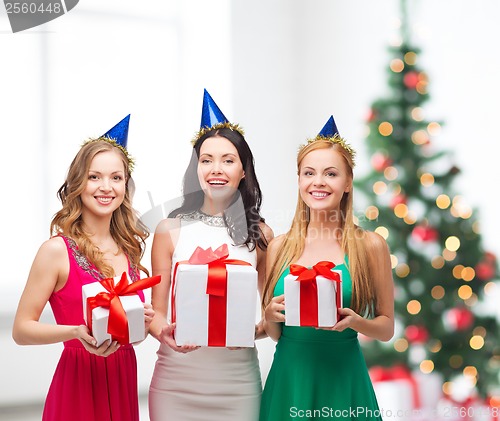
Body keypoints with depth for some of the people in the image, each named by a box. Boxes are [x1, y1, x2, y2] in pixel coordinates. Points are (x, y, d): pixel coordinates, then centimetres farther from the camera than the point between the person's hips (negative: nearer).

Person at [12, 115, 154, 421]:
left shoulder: (130, 249, 5)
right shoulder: (57, 250, -11)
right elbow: (21, 330, -11)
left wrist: (143, 320, -4)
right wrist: (77, 333, -25)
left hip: (124, 379, 5)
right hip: (79, 382, -5)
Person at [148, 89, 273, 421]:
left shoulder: (260, 234, 4)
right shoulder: (171, 230, 1)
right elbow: (156, 309, 4)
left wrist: (254, 330, -12)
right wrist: (164, 332, -17)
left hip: (237, 377, 1)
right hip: (177, 375, -1)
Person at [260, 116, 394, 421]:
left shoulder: (370, 245, -4)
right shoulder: (279, 247, 2)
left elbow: (387, 327, 3)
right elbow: (274, 333, 12)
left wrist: (355, 322, -17)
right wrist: (271, 317, -10)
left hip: (342, 381, -2)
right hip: (288, 379, 2)